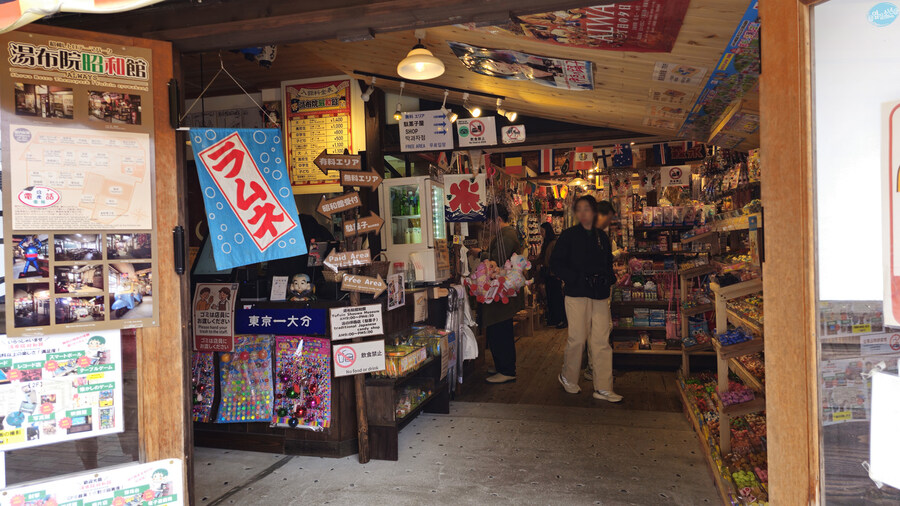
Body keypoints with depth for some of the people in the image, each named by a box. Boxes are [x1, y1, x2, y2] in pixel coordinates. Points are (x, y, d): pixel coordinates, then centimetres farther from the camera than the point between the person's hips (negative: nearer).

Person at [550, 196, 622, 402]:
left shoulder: (602, 236, 13)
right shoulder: (568, 235, 0)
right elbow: (556, 263, -4)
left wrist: (609, 278, 3)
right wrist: (575, 278, -14)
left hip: (599, 294, 4)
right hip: (577, 293, -4)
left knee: (602, 340, 0)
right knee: (577, 338, -1)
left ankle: (603, 388, 6)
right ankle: (568, 378, 22)